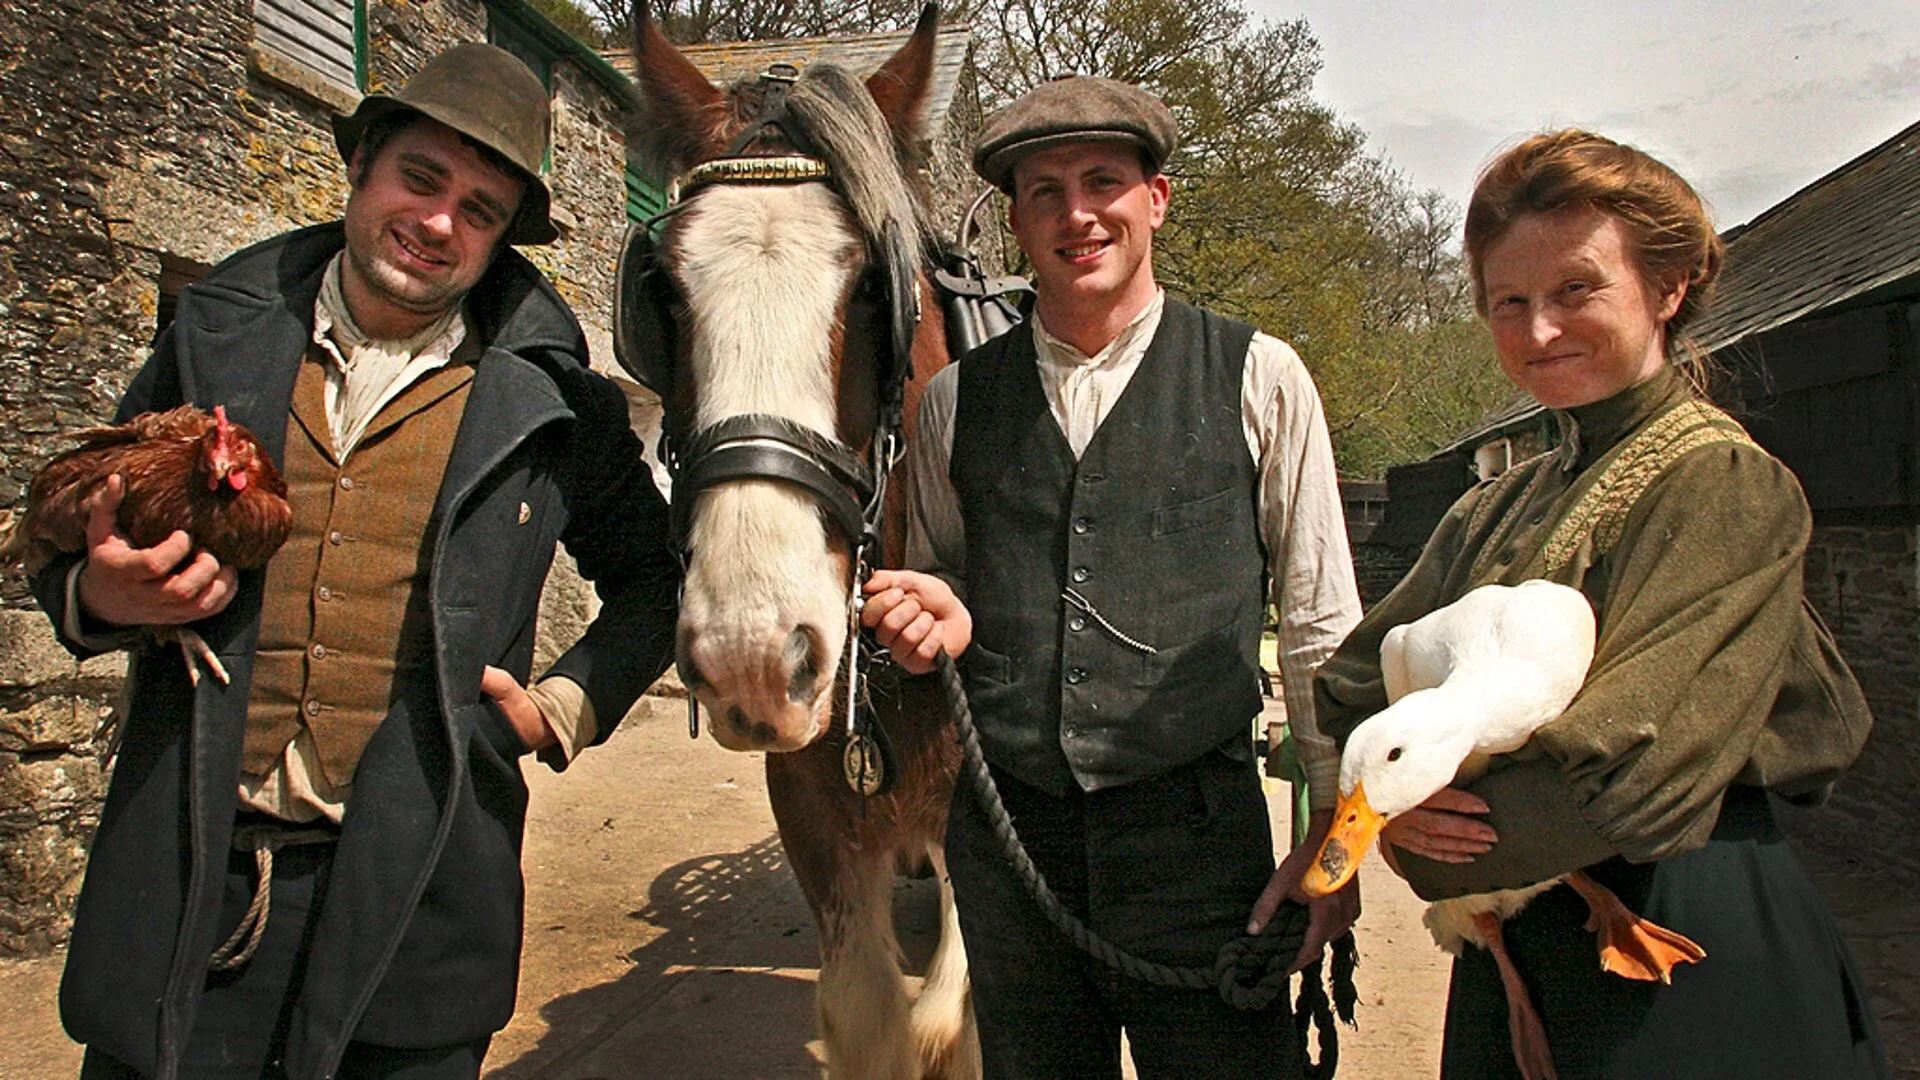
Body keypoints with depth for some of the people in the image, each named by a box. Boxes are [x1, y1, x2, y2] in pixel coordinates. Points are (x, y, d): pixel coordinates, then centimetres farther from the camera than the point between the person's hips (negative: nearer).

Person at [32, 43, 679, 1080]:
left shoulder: (550, 402, 0)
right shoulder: (216, 339, 5)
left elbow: (652, 578, 11)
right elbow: (72, 544, 15)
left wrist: (566, 709, -3)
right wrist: (97, 596, -8)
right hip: (180, 885, 2)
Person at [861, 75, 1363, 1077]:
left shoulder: (1258, 379, -2)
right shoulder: (956, 397, 5)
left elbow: (1321, 623, 0)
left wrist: (1334, 831, -1)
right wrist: (938, 616, -8)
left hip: (1194, 829, -2)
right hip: (1003, 832, 3)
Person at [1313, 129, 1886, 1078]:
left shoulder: (1726, 485, -15)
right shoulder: (1495, 511, 6)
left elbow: (1632, 772, -23)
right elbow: (1350, 687, 3)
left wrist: (1449, 854, -11)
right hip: (1514, 958, 6)